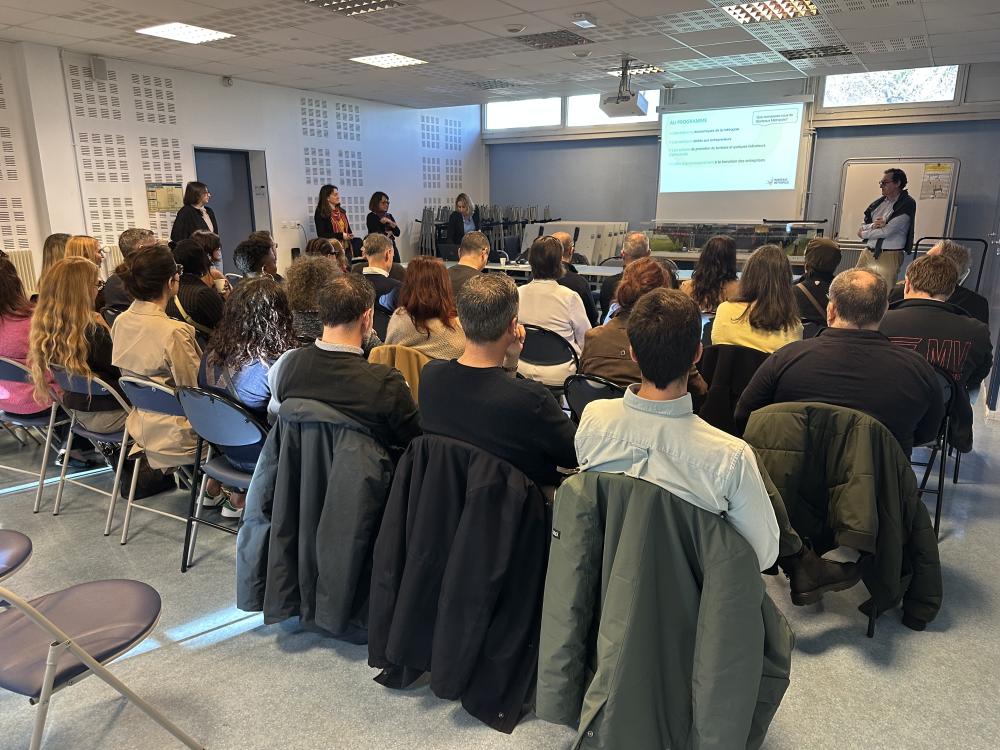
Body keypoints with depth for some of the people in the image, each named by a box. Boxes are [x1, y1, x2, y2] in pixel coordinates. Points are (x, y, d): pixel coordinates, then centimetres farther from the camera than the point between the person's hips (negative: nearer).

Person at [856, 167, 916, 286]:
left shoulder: (907, 204, -6)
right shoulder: (878, 202, 13)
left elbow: (887, 231, -14)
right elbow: (861, 229, 9)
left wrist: (864, 234, 0)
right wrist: (873, 225, -13)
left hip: (888, 256, -6)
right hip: (867, 253, 6)